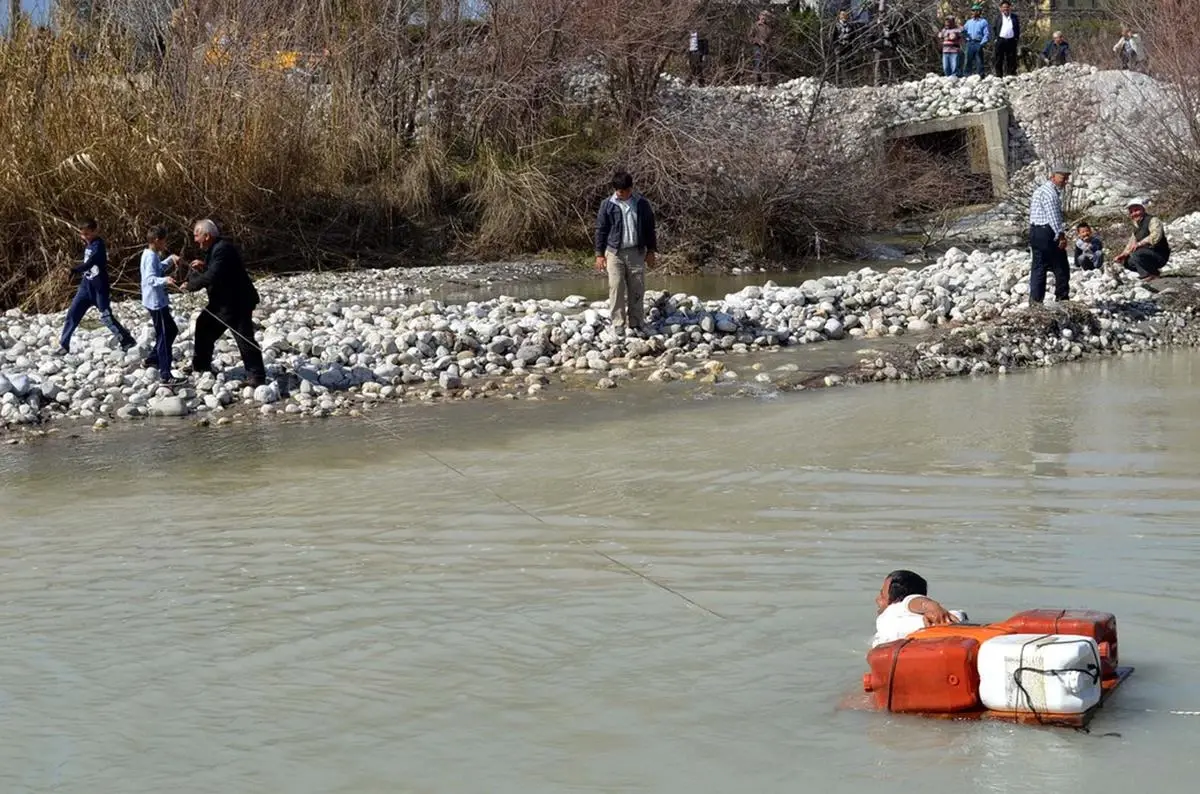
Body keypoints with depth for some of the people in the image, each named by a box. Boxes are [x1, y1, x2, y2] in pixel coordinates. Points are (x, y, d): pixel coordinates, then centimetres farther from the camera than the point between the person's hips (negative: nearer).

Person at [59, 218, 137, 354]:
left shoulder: (98, 245, -19)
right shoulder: (88, 245, 7)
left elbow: (88, 264, -33)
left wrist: (72, 270, -43)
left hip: (99, 287, -8)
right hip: (86, 286, 8)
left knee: (106, 317, -1)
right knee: (73, 313, 5)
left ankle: (127, 340, 14)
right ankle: (63, 345, 11)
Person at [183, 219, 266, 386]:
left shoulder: (223, 249, -23)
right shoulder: (214, 249, 11)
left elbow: (212, 277, -30)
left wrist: (190, 285, -16)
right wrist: (203, 267, -1)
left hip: (237, 303, -11)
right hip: (222, 302, 11)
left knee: (244, 339, -10)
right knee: (204, 326, 19)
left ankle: (256, 376, -6)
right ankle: (201, 365, 33)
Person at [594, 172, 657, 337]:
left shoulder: (642, 204, 4)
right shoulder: (608, 205, 0)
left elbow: (650, 228, 11)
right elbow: (601, 230, 3)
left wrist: (651, 250, 9)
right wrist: (599, 254, -1)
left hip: (636, 252, 2)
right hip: (615, 253, -1)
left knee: (637, 289, 3)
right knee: (616, 289, -5)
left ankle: (636, 323, 10)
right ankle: (618, 324, -1)